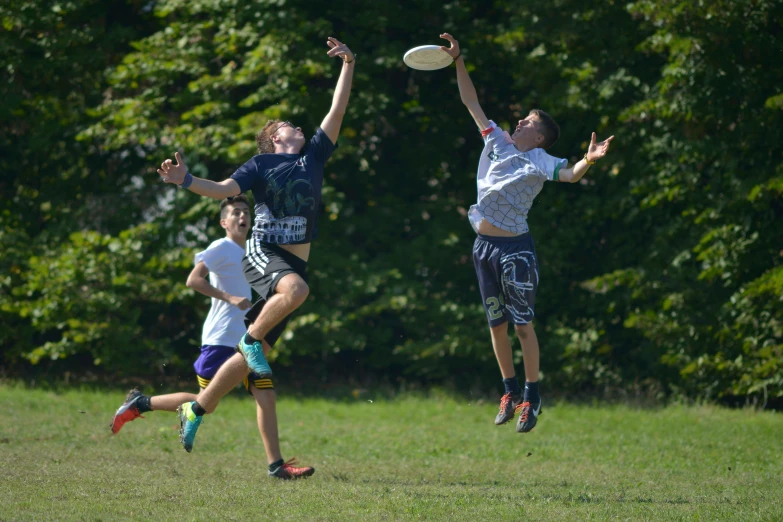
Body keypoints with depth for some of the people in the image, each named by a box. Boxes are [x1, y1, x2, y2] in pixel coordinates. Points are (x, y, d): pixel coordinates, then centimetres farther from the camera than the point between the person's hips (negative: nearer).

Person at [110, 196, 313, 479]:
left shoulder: (249, 252, 18)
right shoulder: (221, 248, -7)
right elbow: (193, 280, -18)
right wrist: (230, 298, -25)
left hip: (246, 340, 8)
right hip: (220, 339, -8)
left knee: (266, 397, -4)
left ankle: (276, 464, -6)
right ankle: (140, 403, 10)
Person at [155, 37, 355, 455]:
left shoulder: (313, 156, 18)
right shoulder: (261, 164, 6)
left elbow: (337, 110, 14)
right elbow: (225, 189, -6)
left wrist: (348, 65, 7)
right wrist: (186, 181, -23)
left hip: (293, 264, 5)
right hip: (263, 254, -5)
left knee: (251, 356, 1)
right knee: (296, 290, -40)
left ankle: (196, 410, 12)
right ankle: (253, 337, -16)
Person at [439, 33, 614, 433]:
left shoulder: (539, 161, -5)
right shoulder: (498, 142, 12)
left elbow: (570, 174, -24)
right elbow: (471, 103, 15)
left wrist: (588, 160, -44)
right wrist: (458, 63, 10)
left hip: (514, 248, -6)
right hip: (484, 246, 6)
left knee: (522, 325, -4)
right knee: (496, 324, 11)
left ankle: (532, 397, 3)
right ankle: (510, 392, 20)